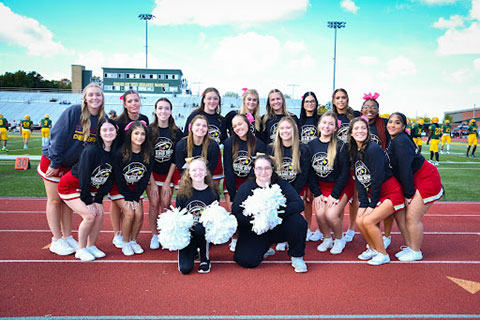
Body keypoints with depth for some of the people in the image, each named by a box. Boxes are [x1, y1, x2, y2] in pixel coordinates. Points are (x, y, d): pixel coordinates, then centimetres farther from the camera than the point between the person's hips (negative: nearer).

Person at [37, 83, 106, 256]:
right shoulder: (73, 111, -21)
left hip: (74, 165, 5)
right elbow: (57, 137, -20)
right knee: (55, 200, 4)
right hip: (53, 161, -5)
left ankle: (67, 237, 22)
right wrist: (55, 163, -18)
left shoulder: (103, 119, -5)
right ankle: (56, 241, 13)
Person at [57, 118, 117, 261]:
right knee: (89, 215, -17)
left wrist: (98, 200, -9)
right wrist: (88, 201, -17)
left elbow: (109, 179, -4)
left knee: (99, 214, -8)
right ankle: (81, 249, 3)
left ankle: (91, 246, 13)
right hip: (71, 186, -6)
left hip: (90, 188, 6)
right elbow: (84, 177, -24)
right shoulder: (91, 151, -28)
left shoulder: (115, 153, -9)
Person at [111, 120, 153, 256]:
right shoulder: (120, 153, -19)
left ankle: (133, 241, 10)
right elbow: (118, 178, -15)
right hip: (119, 189, -3)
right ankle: (125, 243, 3)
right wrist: (128, 197, -15)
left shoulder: (148, 155, -10)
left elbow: (146, 178, -6)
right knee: (129, 213, -19)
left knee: (139, 214, -14)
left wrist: (135, 197, -12)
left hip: (136, 189, 3)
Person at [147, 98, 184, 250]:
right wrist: (152, 183, -10)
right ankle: (154, 236, 12)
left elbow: (175, 159, -3)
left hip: (169, 174, 1)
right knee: (154, 204, -2)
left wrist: (167, 182, -6)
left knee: (165, 204, -1)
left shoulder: (177, 133, -5)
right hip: (151, 173, -1)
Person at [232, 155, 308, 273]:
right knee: (246, 260, -21)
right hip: (255, 231, 0)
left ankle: (296, 256, -3)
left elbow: (299, 204, -19)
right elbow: (236, 213, -11)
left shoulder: (282, 184, -6)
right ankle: (263, 249, 16)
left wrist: (276, 212, -32)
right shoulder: (245, 188, -5)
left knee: (298, 221, -28)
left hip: (279, 228, 0)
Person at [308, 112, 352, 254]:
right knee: (319, 214, -15)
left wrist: (334, 195, -14)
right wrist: (317, 193, -6)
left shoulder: (341, 146, -13)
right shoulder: (311, 145, -3)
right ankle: (327, 239, 13)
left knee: (331, 215, -19)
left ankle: (339, 239, 11)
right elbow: (309, 172, 0)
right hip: (321, 186, 3)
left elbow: (344, 173, -12)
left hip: (341, 186, -3)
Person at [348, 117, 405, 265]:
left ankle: (383, 254, 4)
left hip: (391, 193, -7)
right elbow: (359, 180, 2)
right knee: (359, 221, -3)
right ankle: (373, 249, 21)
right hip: (373, 193, 7)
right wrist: (363, 204, -4)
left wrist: (372, 205, -14)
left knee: (368, 221, -16)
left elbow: (377, 178, -21)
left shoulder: (373, 149, -22)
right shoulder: (354, 152, 2)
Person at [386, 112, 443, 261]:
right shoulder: (394, 141, 8)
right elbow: (396, 168, 10)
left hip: (426, 180, -9)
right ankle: (409, 247, 23)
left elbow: (405, 169, -22)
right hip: (413, 181, 9)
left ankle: (416, 252, 11)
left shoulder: (401, 142, -22)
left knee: (411, 218, -7)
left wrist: (408, 194, -17)